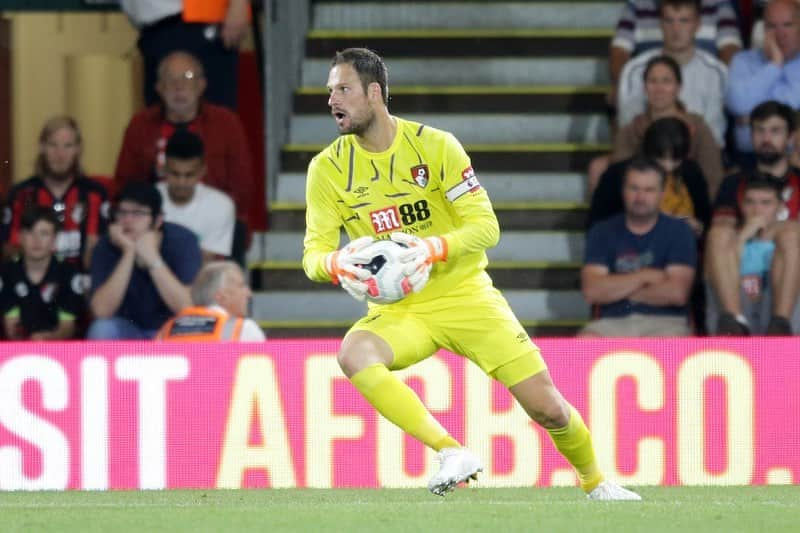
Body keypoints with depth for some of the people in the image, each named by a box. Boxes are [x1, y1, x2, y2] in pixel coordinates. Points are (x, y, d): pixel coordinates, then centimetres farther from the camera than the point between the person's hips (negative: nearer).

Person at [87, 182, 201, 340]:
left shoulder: (182, 242, -17)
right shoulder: (108, 246, -13)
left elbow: (187, 308, -28)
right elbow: (101, 311, -26)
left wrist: (152, 258, -35)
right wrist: (128, 253, -32)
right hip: (127, 331, 1)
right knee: (102, 330, -29)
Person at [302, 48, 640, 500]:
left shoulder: (435, 145, -9)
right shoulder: (329, 168, -4)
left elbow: (486, 225, -12)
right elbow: (314, 251, -6)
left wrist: (433, 250, -31)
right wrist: (337, 264, -31)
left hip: (465, 294, -1)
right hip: (399, 310, 1)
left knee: (546, 407, -5)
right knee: (354, 353, -34)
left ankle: (596, 482, 25)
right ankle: (451, 452, -32)